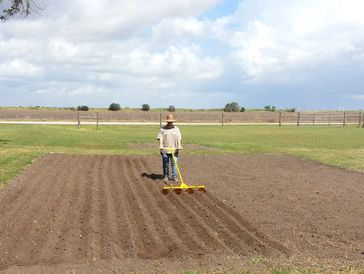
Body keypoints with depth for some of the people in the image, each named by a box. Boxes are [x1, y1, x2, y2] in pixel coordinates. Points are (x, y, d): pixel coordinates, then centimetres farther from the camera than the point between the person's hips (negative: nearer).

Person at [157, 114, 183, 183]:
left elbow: (179, 138, 2)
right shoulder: (162, 129, 8)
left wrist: (179, 145, -13)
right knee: (165, 164, 6)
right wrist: (161, 145, -18)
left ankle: (175, 177, 1)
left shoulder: (176, 129, 12)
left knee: (174, 163, -3)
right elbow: (160, 138, -2)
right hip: (165, 150, 0)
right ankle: (166, 176, 16)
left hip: (174, 150, 1)